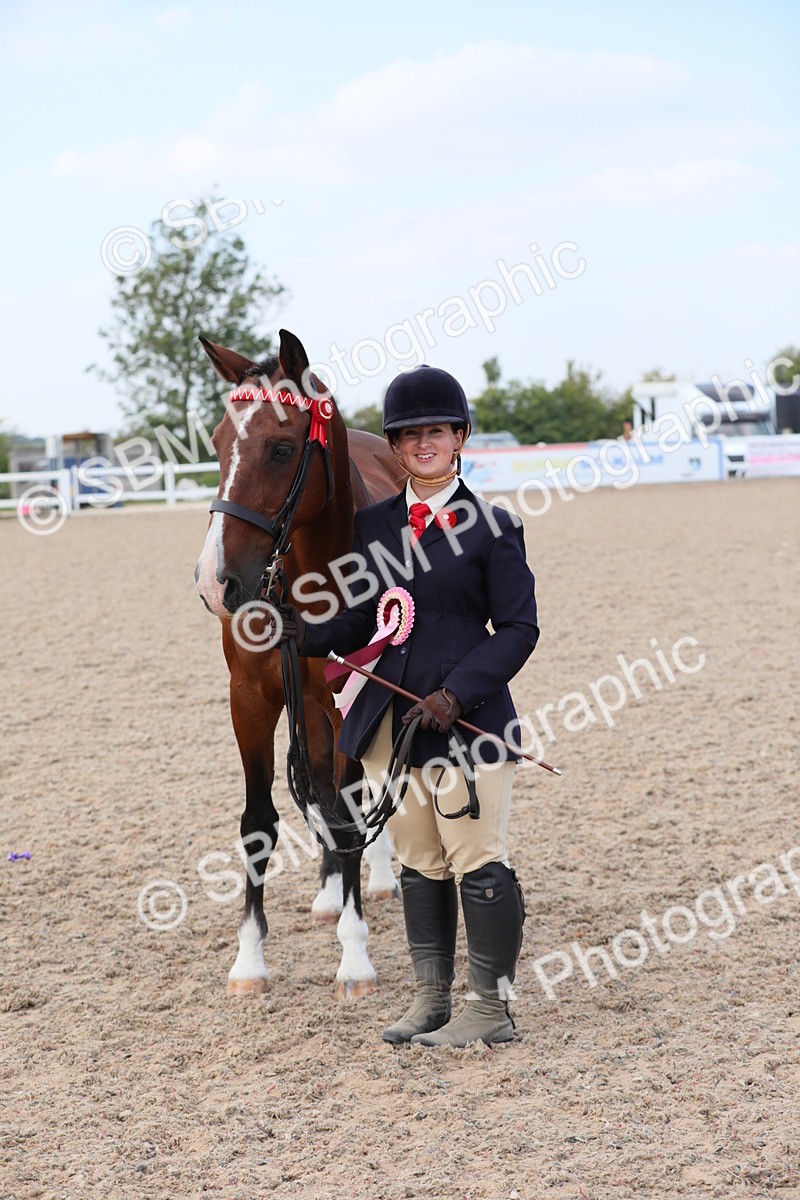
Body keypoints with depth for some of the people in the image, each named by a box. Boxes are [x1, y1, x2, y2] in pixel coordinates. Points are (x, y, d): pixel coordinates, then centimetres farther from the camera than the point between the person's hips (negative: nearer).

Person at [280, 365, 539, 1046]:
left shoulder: (491, 527, -5)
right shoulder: (372, 526, 11)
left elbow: (518, 628, -7)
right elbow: (361, 624, 11)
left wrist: (457, 694, -17)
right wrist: (308, 633, -9)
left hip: (466, 718, -5)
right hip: (391, 720, 6)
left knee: (477, 862, -2)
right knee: (419, 864, 13)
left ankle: (491, 1009, 8)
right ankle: (431, 1000, 24)